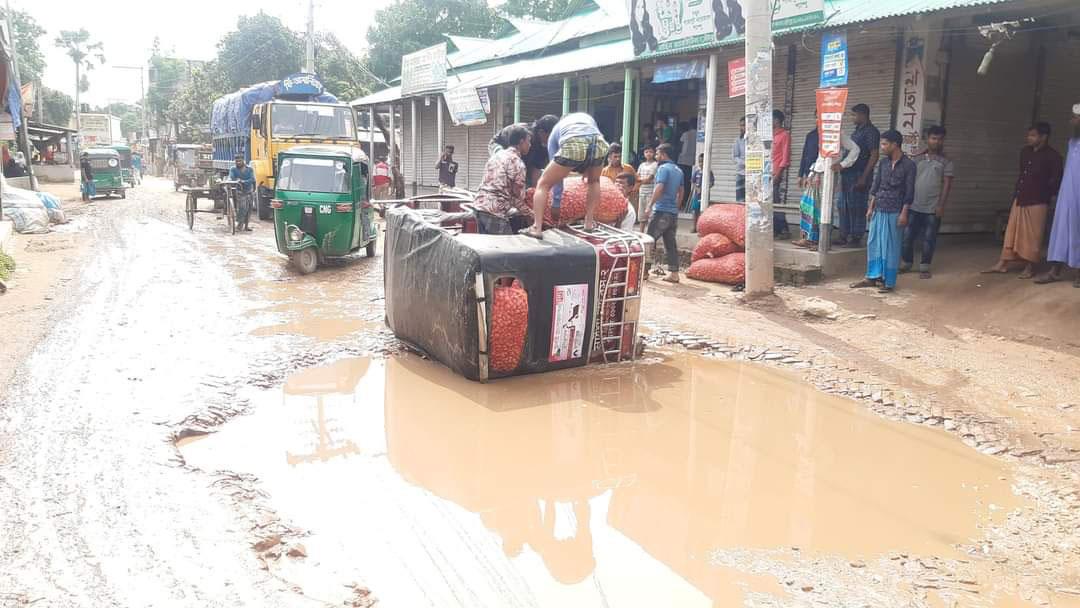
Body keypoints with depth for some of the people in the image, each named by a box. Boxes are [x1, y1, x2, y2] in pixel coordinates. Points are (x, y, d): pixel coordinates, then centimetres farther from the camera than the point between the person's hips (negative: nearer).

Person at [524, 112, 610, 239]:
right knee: (594, 181, 34)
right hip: (599, 144, 2)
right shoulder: (587, 117, 43)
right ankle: (589, 222, 26)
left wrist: (556, 203, 37)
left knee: (543, 184, 15)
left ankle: (536, 228, 0)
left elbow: (556, 172, 33)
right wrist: (587, 167, 44)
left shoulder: (555, 131, 36)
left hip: (573, 146, -2)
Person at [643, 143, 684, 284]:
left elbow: (659, 188, -19)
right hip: (673, 212, 8)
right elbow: (680, 192, 22)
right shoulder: (678, 171, 17)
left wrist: (649, 206, -18)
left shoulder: (663, 168, -9)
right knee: (671, 243, 8)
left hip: (661, 211, -8)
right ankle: (674, 273, 6)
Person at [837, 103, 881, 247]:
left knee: (856, 207, -5)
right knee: (844, 206, 10)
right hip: (848, 175, 9)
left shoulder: (871, 132, -8)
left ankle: (856, 237, 1)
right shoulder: (857, 131, 19)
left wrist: (864, 177, -20)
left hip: (859, 175, -9)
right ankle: (844, 236, 16)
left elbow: (874, 155, -14)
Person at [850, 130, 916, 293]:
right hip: (878, 210, 6)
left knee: (890, 246, -1)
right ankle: (872, 277, 18)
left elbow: (909, 192, -10)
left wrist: (904, 213, -14)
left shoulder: (908, 165, -8)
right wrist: (871, 207, 9)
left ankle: (889, 281, 7)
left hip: (894, 212, -6)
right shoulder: (883, 163, 8)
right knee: (873, 243, 8)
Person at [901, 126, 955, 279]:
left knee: (929, 239, 3)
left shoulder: (945, 162, 1)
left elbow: (947, 184, -3)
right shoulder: (917, 158, 6)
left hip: (933, 208, -1)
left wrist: (941, 205, -10)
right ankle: (906, 263, 20)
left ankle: (924, 267, 14)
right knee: (907, 236, 4)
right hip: (914, 206, 2)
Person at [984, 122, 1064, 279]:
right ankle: (1002, 264, 12)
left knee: (1033, 235, 0)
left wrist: (1051, 195, -4)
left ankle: (1029, 268, 9)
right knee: (1012, 232, 8)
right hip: (1019, 199, 6)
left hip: (1037, 202, -6)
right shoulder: (1025, 152, 8)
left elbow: (1057, 178, -9)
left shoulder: (1052, 156, -11)